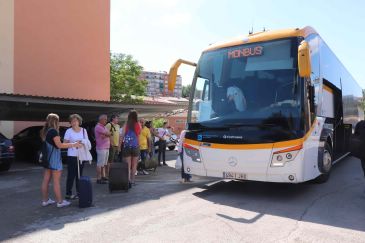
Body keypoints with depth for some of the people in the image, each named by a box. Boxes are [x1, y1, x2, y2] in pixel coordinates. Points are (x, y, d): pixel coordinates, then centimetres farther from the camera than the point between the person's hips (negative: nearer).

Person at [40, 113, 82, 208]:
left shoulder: (45, 131, 12)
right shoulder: (53, 131, -15)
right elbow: (59, 145, -18)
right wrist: (73, 144, -15)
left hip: (47, 158, 9)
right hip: (54, 158, -9)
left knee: (46, 180, 12)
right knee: (56, 181, -3)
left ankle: (45, 200, 19)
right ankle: (60, 201, 3)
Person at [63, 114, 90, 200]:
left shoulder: (84, 130, 7)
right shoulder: (69, 131, -3)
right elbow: (64, 143, -7)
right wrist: (74, 143, -19)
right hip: (72, 156, -3)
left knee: (79, 174, 10)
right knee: (71, 175, -2)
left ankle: (79, 192, 17)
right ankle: (68, 193, 8)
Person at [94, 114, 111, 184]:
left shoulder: (104, 127, 20)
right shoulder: (98, 127, -10)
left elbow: (109, 135, 10)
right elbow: (108, 134, -13)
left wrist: (105, 135, -8)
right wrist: (106, 135, 8)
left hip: (106, 147, 9)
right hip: (101, 148, -9)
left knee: (104, 163, 12)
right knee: (100, 164, -6)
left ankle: (103, 176, 19)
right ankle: (98, 179, -3)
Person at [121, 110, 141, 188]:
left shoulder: (126, 124, -3)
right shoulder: (138, 124, -1)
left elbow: (122, 135, -4)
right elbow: (139, 135, 6)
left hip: (127, 146, -1)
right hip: (135, 146, 1)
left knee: (128, 165, 0)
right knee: (134, 165, 13)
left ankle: (128, 181, -9)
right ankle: (132, 181, 19)